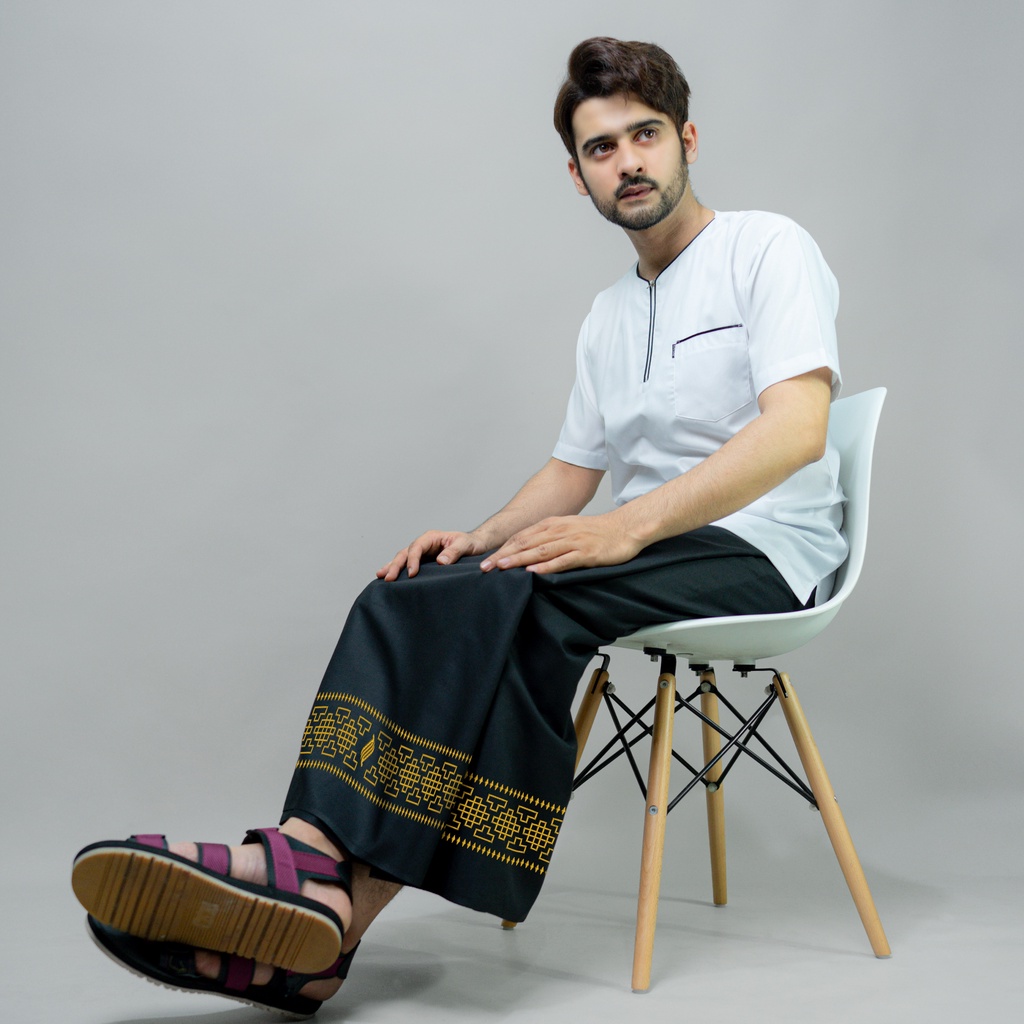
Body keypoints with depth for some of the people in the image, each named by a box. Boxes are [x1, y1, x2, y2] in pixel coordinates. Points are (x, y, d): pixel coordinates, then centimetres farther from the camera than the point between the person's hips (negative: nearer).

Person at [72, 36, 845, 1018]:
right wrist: (479, 538, 1)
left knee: (520, 598, -33)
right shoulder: (609, 312, 23)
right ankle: (322, 867, -34)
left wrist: (627, 527, -26)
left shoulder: (766, 247, 0)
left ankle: (328, 888, -36)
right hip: (648, 549, 7)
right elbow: (573, 471, 23)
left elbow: (797, 429, -16)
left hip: (761, 550, -6)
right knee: (409, 595, -19)